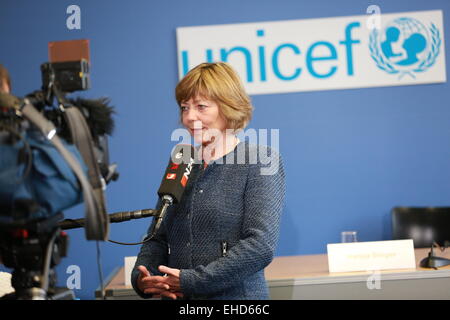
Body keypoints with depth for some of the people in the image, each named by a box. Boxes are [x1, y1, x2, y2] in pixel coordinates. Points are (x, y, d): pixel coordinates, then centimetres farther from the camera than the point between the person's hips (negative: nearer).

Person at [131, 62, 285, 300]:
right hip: (174, 297, 5)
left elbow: (261, 245, -17)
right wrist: (142, 276, -10)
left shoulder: (260, 162, -8)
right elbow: (158, 237, 9)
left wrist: (192, 281, -20)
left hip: (235, 294, -4)